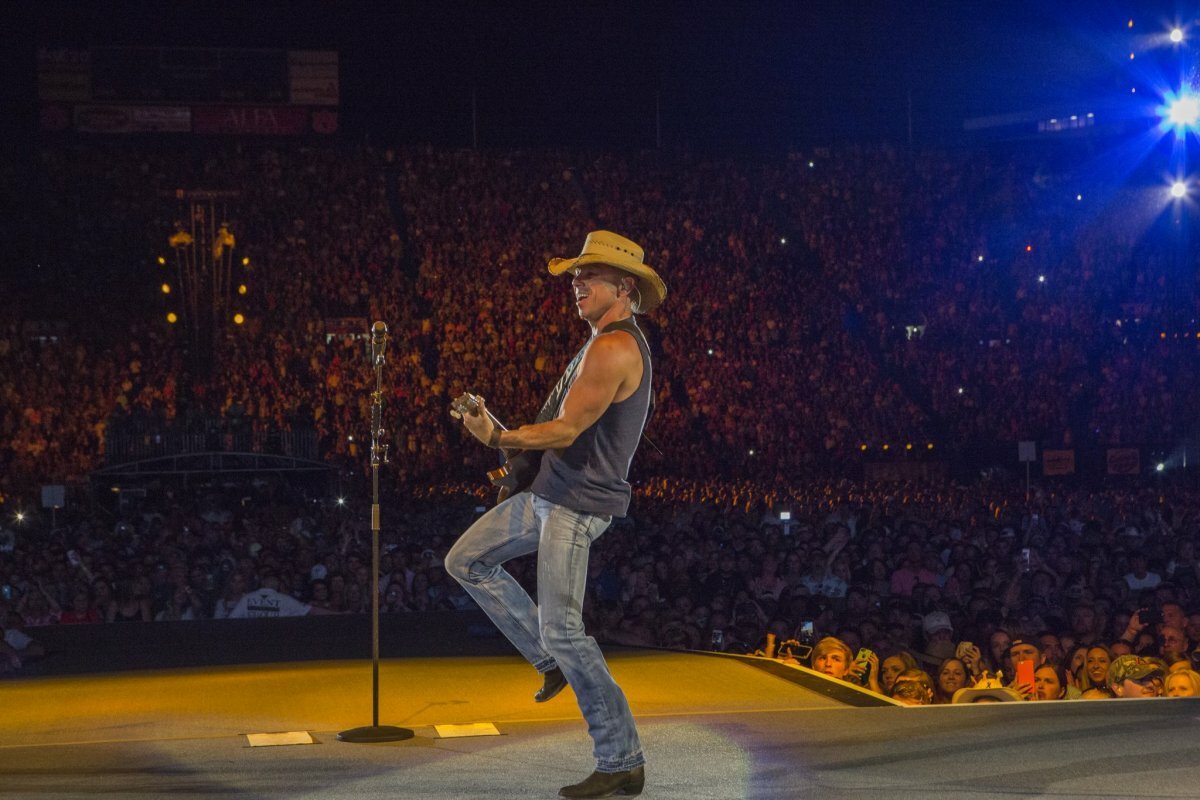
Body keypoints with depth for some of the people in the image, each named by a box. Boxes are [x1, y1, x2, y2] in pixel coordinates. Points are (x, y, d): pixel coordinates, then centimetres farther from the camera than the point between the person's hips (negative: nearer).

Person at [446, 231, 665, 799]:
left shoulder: (613, 349, -19)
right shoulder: (614, 344, 16)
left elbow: (565, 432, -22)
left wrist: (497, 439, -15)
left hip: (577, 504, -11)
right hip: (551, 495, 11)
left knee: (563, 631, -11)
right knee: (467, 561, 16)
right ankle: (552, 662, 19)